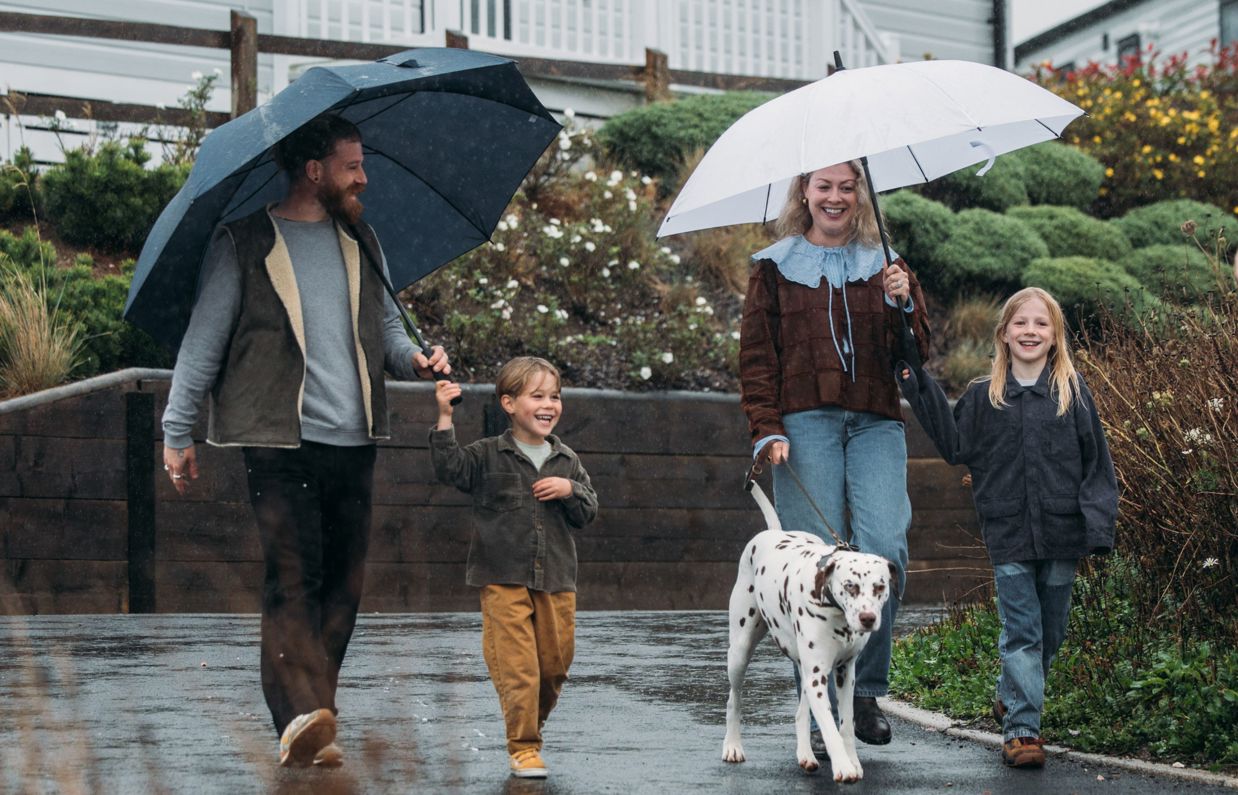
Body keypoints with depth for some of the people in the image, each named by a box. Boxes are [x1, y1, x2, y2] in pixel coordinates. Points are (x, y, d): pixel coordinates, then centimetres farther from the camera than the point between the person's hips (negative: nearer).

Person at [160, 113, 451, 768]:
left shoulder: (360, 241, 17)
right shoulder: (243, 243, 0)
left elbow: (385, 323, 25)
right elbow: (204, 340, 2)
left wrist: (412, 357, 3)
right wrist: (177, 433, 2)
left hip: (353, 442, 6)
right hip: (279, 438, -6)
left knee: (344, 580, 4)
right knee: (293, 576, -16)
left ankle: (314, 716, 12)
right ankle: (301, 719, -25)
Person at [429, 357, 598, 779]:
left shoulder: (566, 461, 10)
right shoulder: (488, 455, 0)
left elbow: (588, 513, 11)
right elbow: (450, 466, -15)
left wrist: (570, 490, -9)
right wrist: (445, 417, -21)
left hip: (556, 580, 4)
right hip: (503, 579, -4)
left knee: (555, 661, 10)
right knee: (517, 666, -9)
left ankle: (530, 726, 33)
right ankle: (524, 748, -1)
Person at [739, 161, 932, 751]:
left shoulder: (883, 266, 17)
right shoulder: (775, 268, 13)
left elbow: (918, 352, 12)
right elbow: (756, 357, 8)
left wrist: (903, 303, -7)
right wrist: (767, 430, -5)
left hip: (875, 422, 2)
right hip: (805, 423, -2)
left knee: (886, 547, -15)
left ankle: (866, 690, 0)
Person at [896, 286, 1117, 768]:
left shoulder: (1073, 393, 2)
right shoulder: (984, 397, 4)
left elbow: (1096, 463, 3)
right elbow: (955, 448, 5)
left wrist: (1098, 526, -5)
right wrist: (921, 390, 1)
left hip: (1060, 533, 1)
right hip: (1008, 535, -1)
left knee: (1050, 632, 12)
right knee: (1021, 631, -4)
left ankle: (1010, 698, 34)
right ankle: (1021, 727, -1)